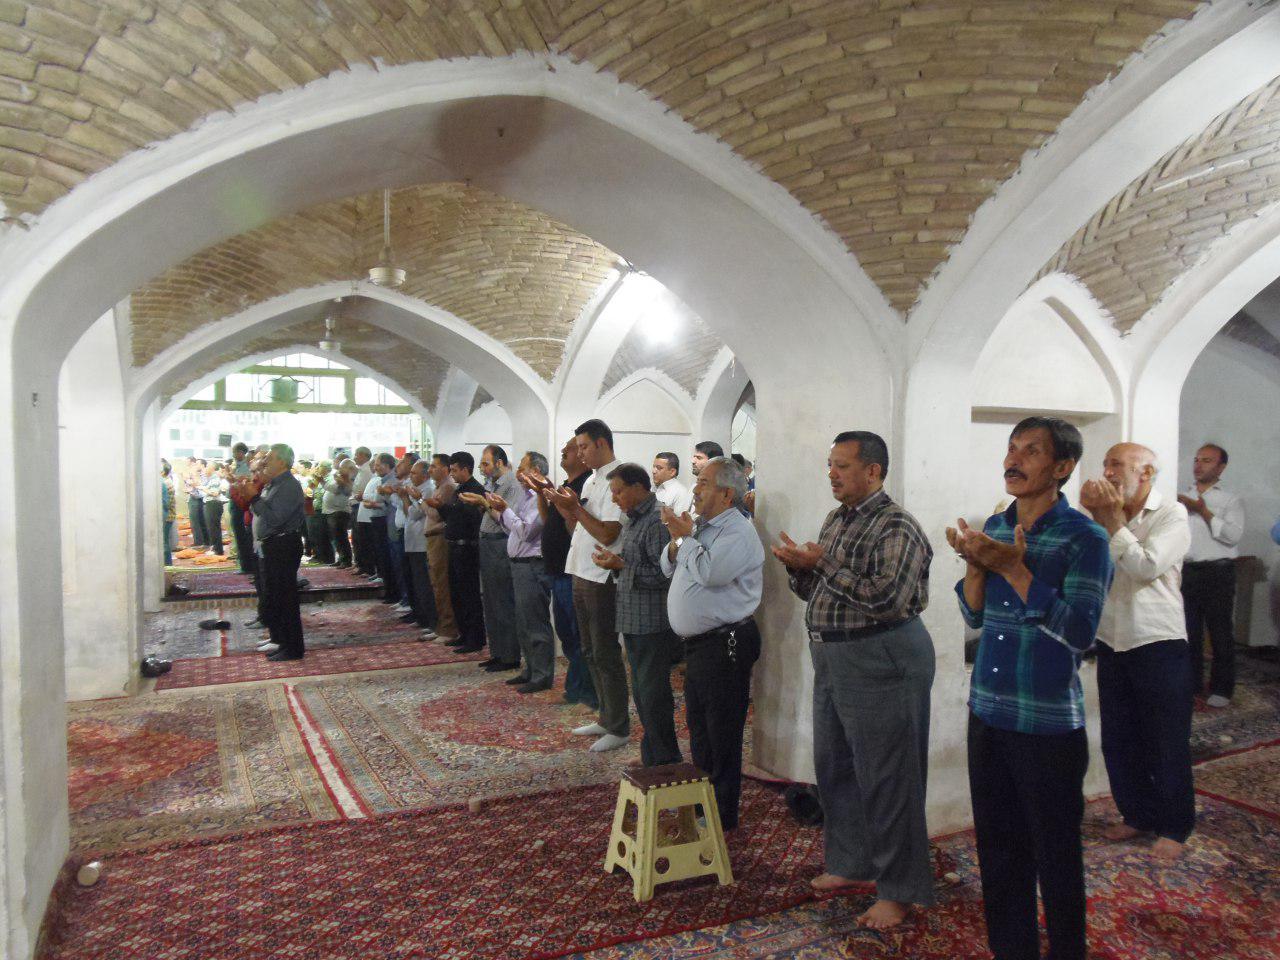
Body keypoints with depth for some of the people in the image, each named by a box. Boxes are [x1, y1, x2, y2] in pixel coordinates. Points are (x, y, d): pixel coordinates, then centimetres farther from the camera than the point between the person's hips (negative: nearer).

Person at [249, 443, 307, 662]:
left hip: (283, 547, -10)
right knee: (271, 595, 19)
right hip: (269, 547, 10)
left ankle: (293, 648, 1)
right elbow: (261, 513, 17)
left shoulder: (289, 486, -17)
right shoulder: (273, 484, 14)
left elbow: (274, 518, -26)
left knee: (284, 597, -6)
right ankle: (278, 638, 33)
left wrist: (255, 498, -21)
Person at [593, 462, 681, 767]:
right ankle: (651, 756, 30)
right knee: (641, 692, 17)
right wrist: (614, 562, 2)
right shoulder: (632, 520, 14)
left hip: (653, 624, -10)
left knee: (653, 696, -2)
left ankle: (666, 762, 11)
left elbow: (663, 575, -22)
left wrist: (620, 564, -21)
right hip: (633, 620, 10)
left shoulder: (657, 522, -17)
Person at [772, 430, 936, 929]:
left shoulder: (896, 526, -14)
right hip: (832, 659, 9)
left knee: (886, 779, 1)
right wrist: (800, 568, -4)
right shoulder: (835, 520, 12)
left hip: (880, 661, -9)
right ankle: (849, 862, 34)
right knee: (833, 766, 17)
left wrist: (824, 564, -20)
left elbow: (887, 598, -26)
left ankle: (899, 890, 16)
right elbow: (816, 591, 17)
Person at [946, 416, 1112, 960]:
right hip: (987, 712, 6)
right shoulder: (995, 527, 7)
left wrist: (1013, 570, -24)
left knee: (1054, 855, 8)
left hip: (1049, 725, -6)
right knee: (997, 848, 17)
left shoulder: (1084, 538, -11)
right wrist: (975, 566, -9)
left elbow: (1080, 631, -20)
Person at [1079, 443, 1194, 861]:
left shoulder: (1171, 514, -8)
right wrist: (1091, 515, -13)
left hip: (1159, 645, -5)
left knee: (1167, 744, 7)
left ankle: (1174, 827, 24)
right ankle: (1137, 815, 32)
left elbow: (1147, 567, -20)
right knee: (1118, 740, 14)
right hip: (1111, 643, 5)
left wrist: (1112, 520, -18)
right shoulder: (1106, 515, 7)